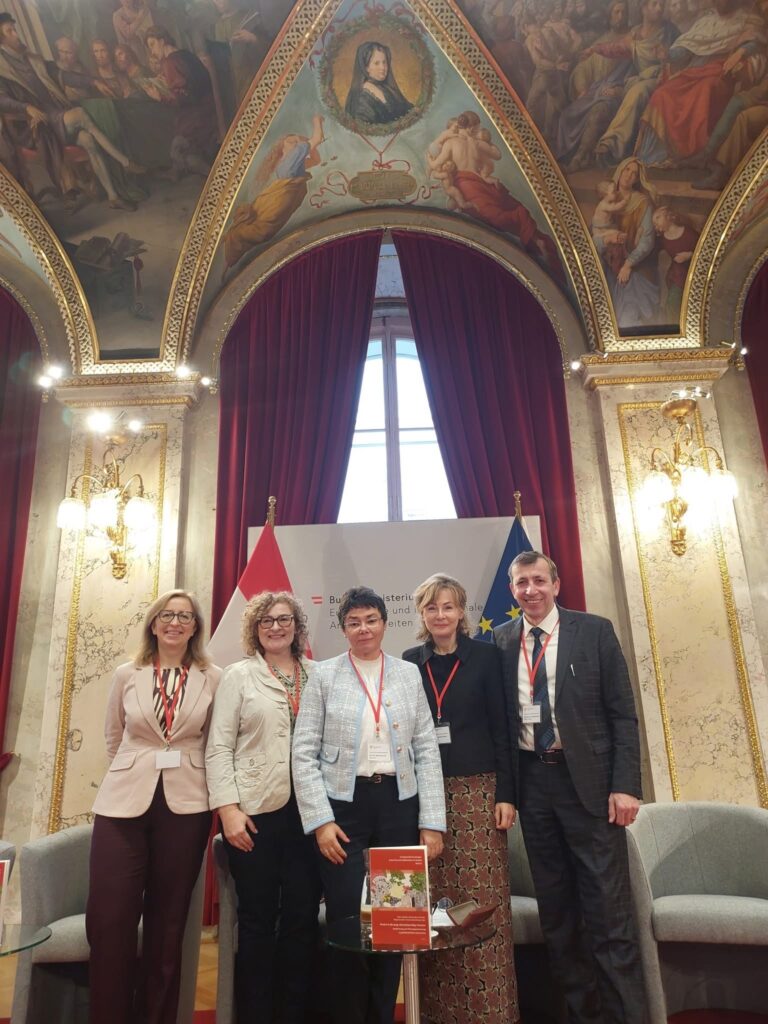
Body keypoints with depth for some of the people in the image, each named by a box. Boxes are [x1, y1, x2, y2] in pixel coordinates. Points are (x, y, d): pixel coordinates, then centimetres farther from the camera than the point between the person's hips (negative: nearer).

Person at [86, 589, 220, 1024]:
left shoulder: (213, 679, -3)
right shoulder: (127, 675, 2)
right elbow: (114, 739, 15)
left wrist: (214, 795, 7)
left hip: (186, 805, -1)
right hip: (124, 801, 1)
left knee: (168, 921, 11)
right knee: (109, 918, 1)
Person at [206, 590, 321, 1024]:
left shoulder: (317, 675, 6)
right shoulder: (239, 675, 2)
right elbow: (219, 747, -1)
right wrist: (228, 808, -9)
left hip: (309, 810, 2)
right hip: (255, 810, -2)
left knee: (303, 915, 9)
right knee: (258, 917, 9)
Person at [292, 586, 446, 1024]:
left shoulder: (409, 674, 4)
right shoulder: (325, 675, -1)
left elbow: (428, 750, 3)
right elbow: (304, 753, -3)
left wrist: (432, 822, -2)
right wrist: (320, 820, -9)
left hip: (399, 804, 2)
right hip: (344, 806, -2)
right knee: (347, 921, 5)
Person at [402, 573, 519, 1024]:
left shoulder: (485, 655, -1)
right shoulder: (410, 661, 6)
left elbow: (501, 726, -2)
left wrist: (506, 794, -6)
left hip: (476, 791, -2)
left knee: (482, 899, 0)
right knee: (433, 903, 7)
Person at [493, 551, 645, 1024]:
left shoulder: (594, 631, -3)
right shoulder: (500, 642, 3)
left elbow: (623, 713, -3)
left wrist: (626, 785, -10)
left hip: (588, 779, -3)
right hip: (532, 781, 3)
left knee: (609, 909, 4)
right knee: (555, 909, 14)